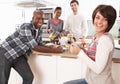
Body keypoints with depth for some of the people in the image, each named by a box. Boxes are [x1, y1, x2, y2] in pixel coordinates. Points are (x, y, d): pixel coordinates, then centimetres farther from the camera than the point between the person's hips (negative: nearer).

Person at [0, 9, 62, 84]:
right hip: (6, 52, -7)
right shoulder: (26, 27, -26)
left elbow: (40, 44, 11)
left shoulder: (39, 30, 0)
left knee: (29, 77, -6)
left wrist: (50, 47, -10)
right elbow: (35, 47, -28)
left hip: (19, 56, 7)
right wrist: (54, 51, -25)